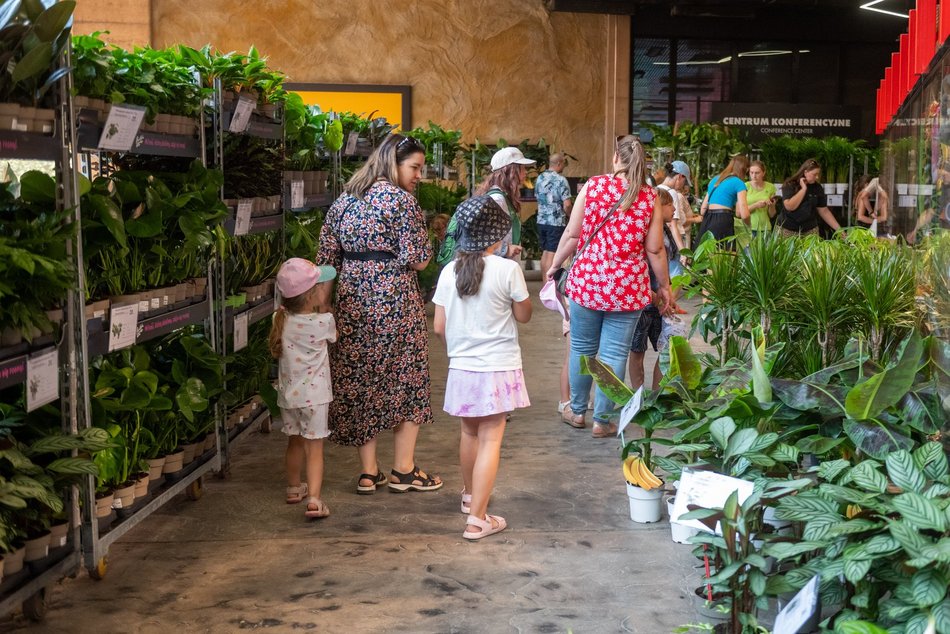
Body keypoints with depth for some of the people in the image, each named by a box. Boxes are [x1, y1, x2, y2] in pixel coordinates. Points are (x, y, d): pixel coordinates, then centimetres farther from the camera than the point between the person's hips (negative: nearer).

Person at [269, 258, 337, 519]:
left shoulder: (281, 319, -5)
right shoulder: (323, 321, -17)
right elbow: (334, 336, 4)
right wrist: (326, 309, 12)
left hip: (288, 394, 5)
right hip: (314, 395, -5)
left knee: (295, 441, 23)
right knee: (314, 447, -2)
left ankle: (294, 488, 39)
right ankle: (314, 499, -13)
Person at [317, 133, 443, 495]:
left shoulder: (344, 200, 11)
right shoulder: (402, 200, -9)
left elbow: (326, 258, 9)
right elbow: (416, 260, -13)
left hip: (351, 299, 6)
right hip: (393, 299, -6)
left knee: (358, 382, 10)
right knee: (406, 381, 7)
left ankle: (368, 473, 16)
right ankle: (403, 471, 13)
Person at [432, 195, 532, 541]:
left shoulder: (449, 271, -2)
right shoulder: (508, 269, -14)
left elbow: (439, 326, 2)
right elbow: (523, 315, -1)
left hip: (462, 367, 4)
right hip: (498, 367, -4)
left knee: (470, 432, 22)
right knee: (491, 440, -1)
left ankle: (470, 495, 42)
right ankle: (477, 519, -4)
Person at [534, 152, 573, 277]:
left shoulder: (539, 178, 7)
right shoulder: (561, 180, -14)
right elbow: (567, 205, -17)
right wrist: (568, 215, 1)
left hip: (541, 221, 7)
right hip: (556, 222, -7)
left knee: (545, 253, 15)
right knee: (552, 255, -4)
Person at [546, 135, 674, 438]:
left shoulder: (593, 185, -3)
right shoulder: (649, 197, -3)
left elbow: (572, 235, -2)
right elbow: (655, 250, -1)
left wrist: (554, 266, 12)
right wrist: (664, 287, 11)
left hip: (586, 281, 1)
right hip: (627, 288, 0)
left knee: (582, 347, 17)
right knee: (614, 354, 7)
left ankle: (577, 411, 31)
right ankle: (602, 420, 15)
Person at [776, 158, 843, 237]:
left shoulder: (817, 188, 3)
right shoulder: (789, 185, -7)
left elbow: (824, 211, 7)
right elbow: (789, 206, -21)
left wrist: (839, 229, 1)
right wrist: (803, 189, -18)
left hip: (810, 230, 3)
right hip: (787, 230, -3)